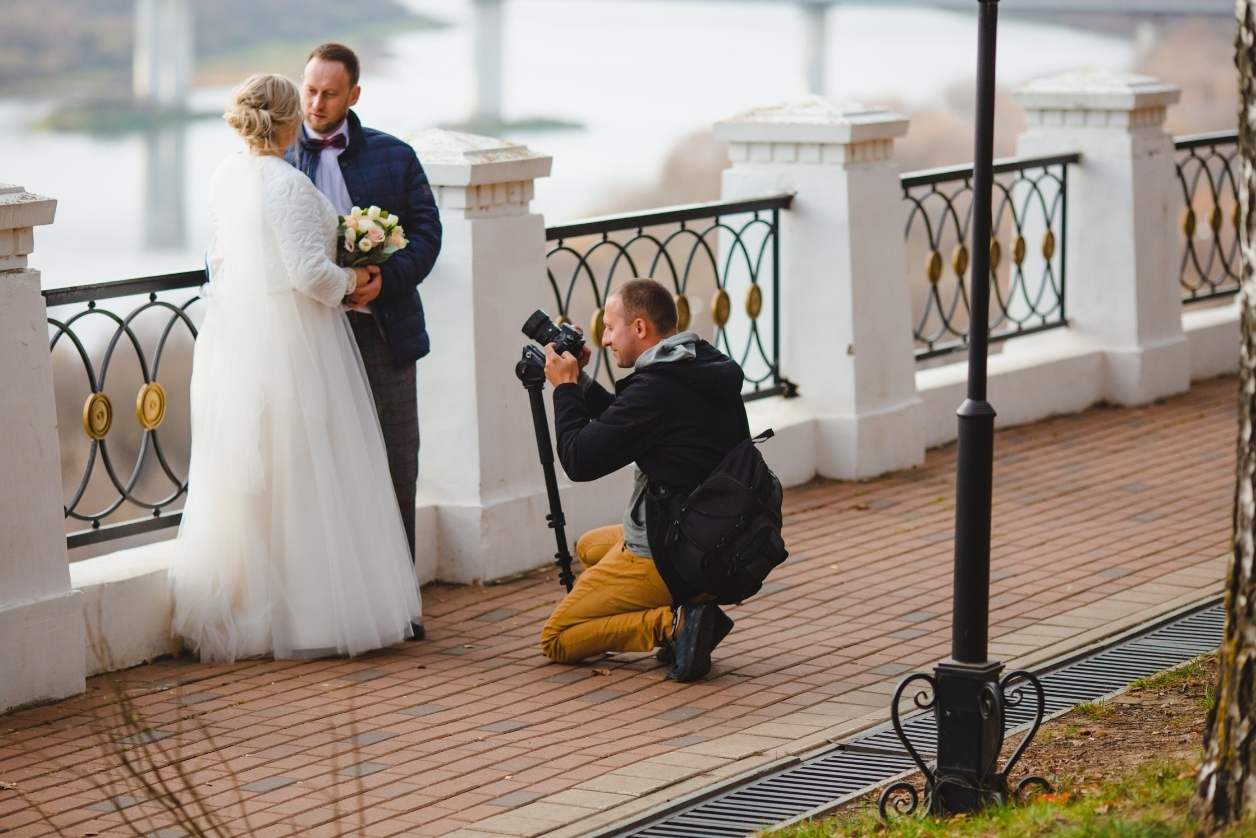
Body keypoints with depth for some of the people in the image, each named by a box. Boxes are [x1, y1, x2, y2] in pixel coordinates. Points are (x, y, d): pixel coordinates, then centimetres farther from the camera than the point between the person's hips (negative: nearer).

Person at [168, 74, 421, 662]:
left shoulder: (225, 176, 6)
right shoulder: (288, 184, -18)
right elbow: (311, 273, -21)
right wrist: (350, 280, -3)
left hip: (232, 342, 8)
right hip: (288, 344, -8)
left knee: (241, 475, 13)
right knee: (302, 478, -1)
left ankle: (237, 609, 19)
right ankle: (310, 611, 3)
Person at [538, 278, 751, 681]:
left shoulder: (655, 388, -23)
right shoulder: (707, 369, 6)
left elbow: (579, 461, -17)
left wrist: (565, 388, -5)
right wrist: (580, 384, 10)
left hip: (666, 557, -9)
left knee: (555, 640, 3)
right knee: (589, 546, 34)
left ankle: (672, 624, -16)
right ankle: (692, 611, 11)